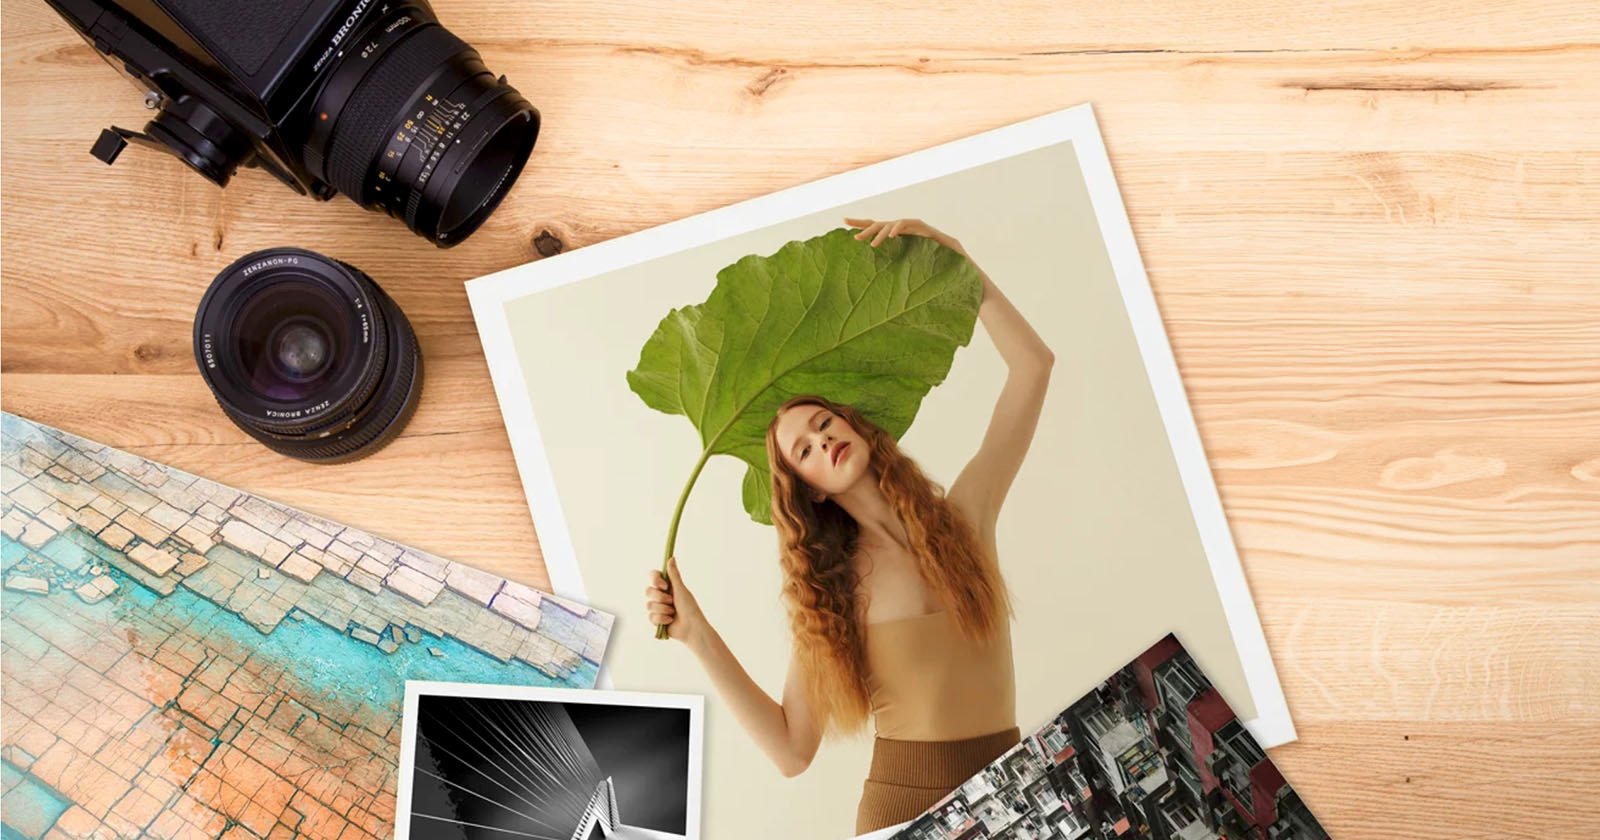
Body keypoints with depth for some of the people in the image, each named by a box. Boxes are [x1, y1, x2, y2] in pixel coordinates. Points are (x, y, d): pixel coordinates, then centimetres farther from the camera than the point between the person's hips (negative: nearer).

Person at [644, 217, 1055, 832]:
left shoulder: (963, 517, -1)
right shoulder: (829, 591, 0)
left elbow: (1032, 363, -3)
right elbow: (791, 749, -7)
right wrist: (697, 636, -11)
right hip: (903, 803, 0)